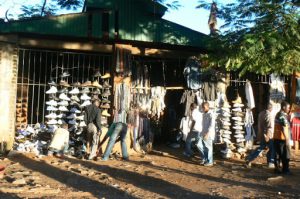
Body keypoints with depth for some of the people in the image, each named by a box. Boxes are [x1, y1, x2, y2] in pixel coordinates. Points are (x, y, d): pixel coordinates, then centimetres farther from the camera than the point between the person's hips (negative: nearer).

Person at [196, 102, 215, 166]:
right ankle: (204, 158, 20)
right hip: (204, 133, 8)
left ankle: (210, 162, 12)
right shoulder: (204, 114, 12)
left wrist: (207, 134, -25)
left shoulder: (211, 115, -14)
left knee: (208, 147, 0)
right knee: (199, 145, 5)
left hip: (209, 134, -8)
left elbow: (212, 125, -20)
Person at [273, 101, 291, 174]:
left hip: (276, 137, 9)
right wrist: (287, 139, -24)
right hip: (282, 138, -8)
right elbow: (284, 129, -23)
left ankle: (277, 168, 13)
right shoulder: (283, 116, -16)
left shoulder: (278, 114, 13)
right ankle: (285, 170, 7)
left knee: (278, 154, 11)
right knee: (286, 155, 2)